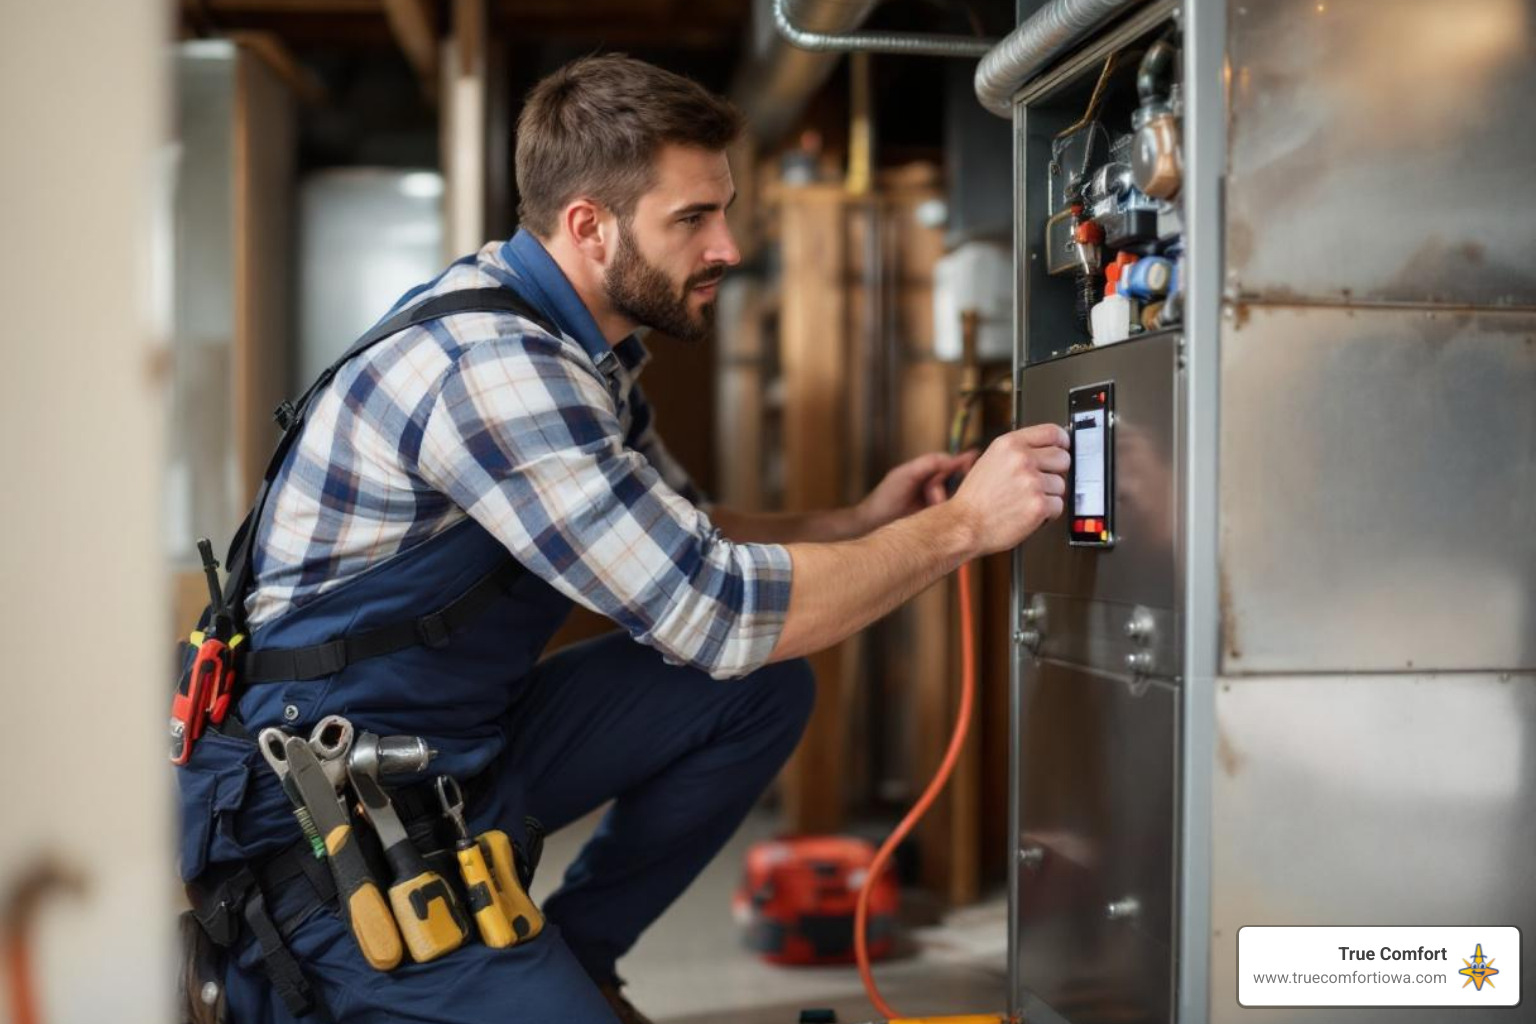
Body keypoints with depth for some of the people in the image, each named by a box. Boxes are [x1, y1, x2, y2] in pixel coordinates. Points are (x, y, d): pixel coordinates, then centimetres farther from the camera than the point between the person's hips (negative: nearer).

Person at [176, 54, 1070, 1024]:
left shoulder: (585, 345, 6)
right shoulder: (490, 365, -25)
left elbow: (683, 538, 18)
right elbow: (718, 615, -25)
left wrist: (858, 523, 1)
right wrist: (960, 526, -16)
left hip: (470, 743, 9)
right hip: (335, 820, -9)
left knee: (766, 690, 0)